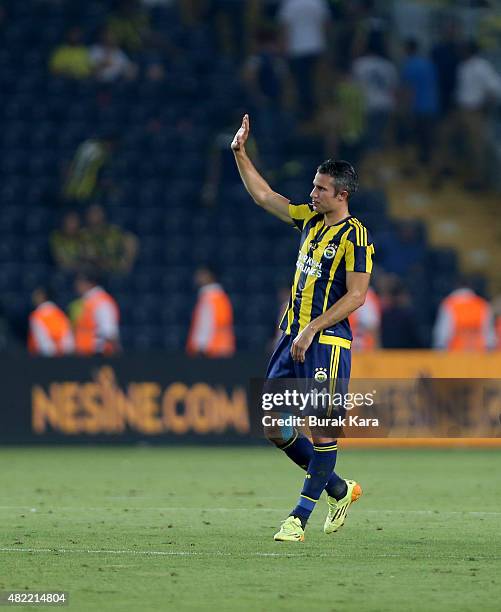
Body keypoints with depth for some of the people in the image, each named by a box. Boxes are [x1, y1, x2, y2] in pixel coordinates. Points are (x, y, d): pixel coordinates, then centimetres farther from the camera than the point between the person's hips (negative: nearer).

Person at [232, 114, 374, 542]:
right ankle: (338, 490, 21)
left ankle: (300, 518, 1)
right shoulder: (310, 219, 12)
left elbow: (356, 296, -16)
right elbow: (264, 196, 22)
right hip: (293, 338, 9)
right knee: (273, 427, 7)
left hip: (327, 343, -9)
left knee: (322, 431, -4)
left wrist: (312, 330, -20)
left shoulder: (355, 237, -10)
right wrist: (240, 153, 16)